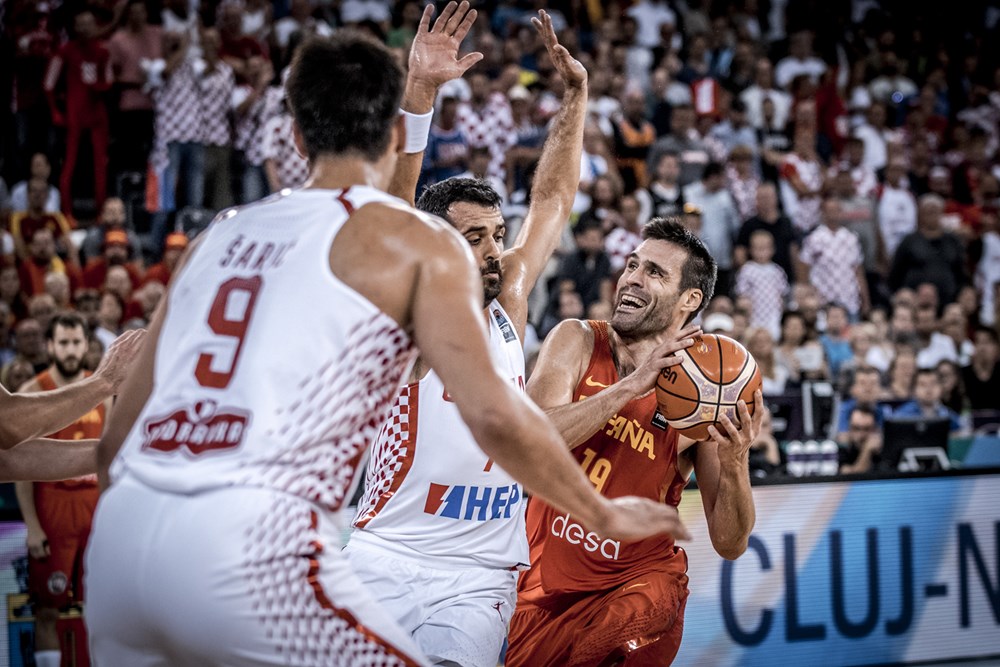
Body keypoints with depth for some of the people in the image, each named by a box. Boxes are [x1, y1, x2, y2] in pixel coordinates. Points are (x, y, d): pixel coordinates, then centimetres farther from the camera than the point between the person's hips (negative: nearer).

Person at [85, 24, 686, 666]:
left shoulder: (220, 235, 24)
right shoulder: (418, 242, 8)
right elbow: (493, 415, -3)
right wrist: (604, 515, 11)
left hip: (119, 539, 6)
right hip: (245, 548, -6)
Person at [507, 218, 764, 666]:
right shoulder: (578, 342, -6)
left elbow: (730, 544, -9)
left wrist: (734, 465, -27)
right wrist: (630, 386, -30)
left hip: (635, 583, -1)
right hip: (545, 583, 2)